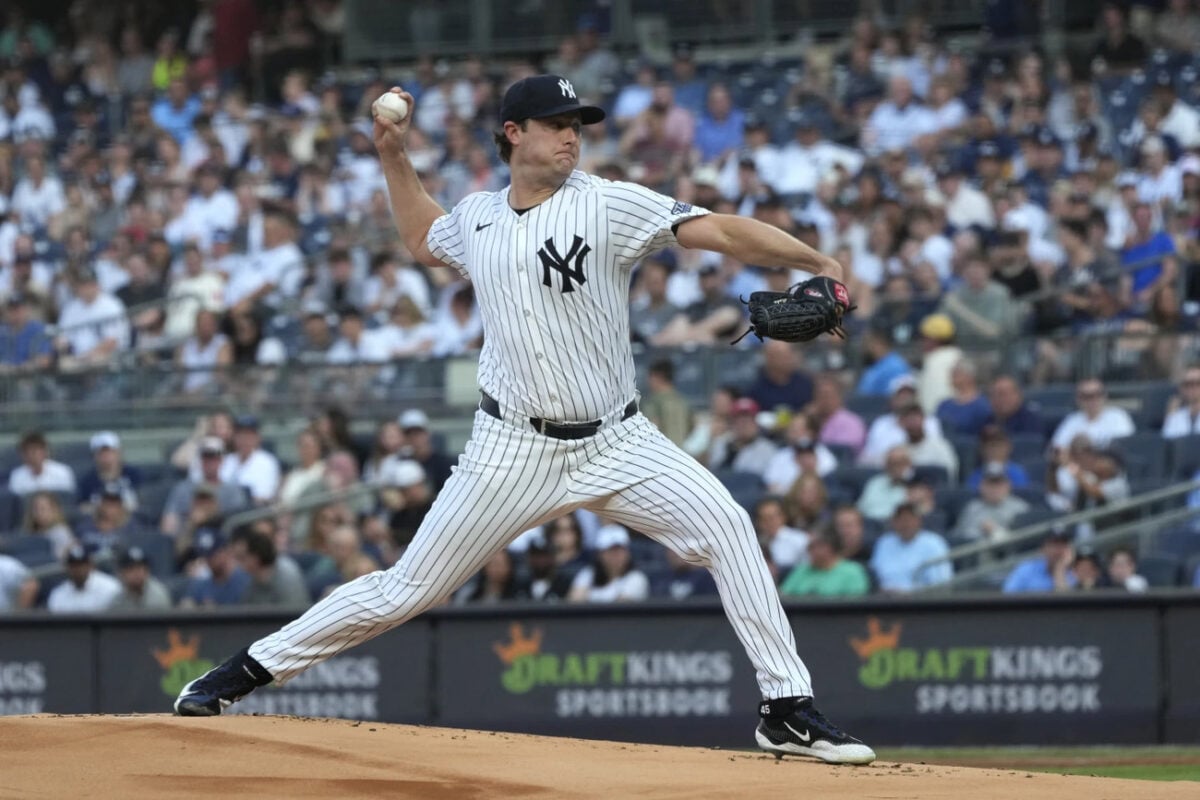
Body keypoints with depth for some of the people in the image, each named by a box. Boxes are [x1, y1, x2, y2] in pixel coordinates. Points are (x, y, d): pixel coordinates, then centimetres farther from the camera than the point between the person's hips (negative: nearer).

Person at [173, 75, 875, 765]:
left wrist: (816, 262, -29)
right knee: (403, 593, 2)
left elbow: (722, 231, -19)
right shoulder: (478, 218, 6)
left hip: (617, 442, -1)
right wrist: (394, 158, 21)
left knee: (726, 526, -22)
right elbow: (423, 240, 31)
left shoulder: (608, 205, -8)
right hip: (515, 451, 1)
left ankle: (788, 710, -15)